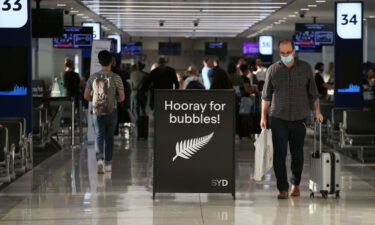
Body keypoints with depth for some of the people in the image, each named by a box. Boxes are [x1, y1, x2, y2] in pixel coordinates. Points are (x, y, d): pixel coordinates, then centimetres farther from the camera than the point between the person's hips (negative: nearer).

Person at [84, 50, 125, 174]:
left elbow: (86, 96, 4)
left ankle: (99, 158, -20)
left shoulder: (93, 77, 1)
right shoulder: (116, 78, -6)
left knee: (99, 137, 5)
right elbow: (122, 97, -5)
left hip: (97, 112, 1)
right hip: (111, 112, -1)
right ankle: (108, 163, 18)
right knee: (109, 137, 13)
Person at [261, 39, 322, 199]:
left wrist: (317, 110, 2)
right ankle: (283, 189, -3)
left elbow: (313, 92, 10)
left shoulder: (305, 68, 4)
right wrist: (263, 116, 5)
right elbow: (266, 95, 8)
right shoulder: (273, 70, 3)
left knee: (297, 155, 8)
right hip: (279, 120, -1)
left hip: (300, 119, 1)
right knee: (279, 155, -7)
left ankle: (296, 184, 26)